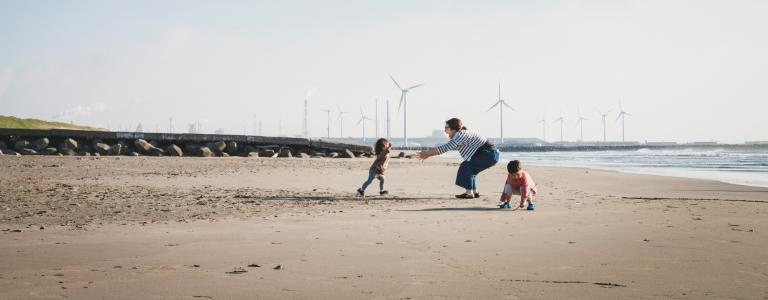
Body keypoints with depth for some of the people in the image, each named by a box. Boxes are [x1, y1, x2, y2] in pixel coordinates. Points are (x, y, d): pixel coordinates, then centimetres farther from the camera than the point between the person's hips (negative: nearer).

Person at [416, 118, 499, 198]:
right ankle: (475, 192, 17)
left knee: (465, 166, -11)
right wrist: (428, 154, 13)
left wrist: (427, 153, -13)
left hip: (489, 155, -10)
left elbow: (444, 148, -18)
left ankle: (469, 192, -11)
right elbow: (446, 148, 18)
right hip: (491, 155, 10)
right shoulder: (458, 136, 15)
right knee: (469, 170, 14)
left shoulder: (461, 135, -15)